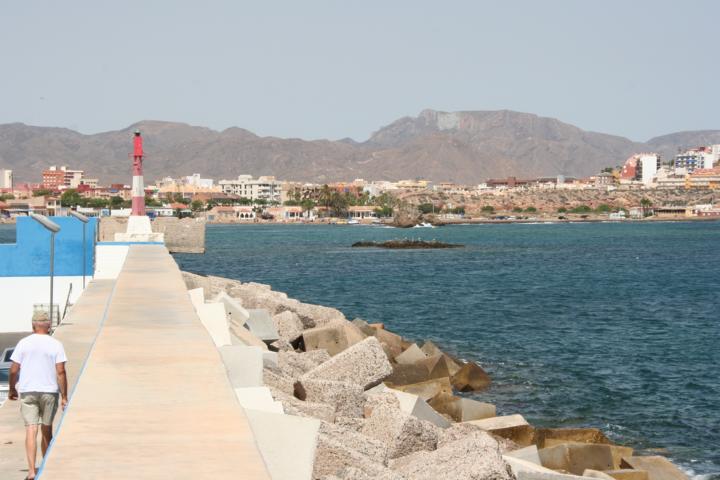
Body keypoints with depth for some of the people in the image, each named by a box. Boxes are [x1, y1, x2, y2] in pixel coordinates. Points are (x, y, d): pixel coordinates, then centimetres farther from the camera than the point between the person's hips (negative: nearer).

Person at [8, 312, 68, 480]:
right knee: (47, 430, 15)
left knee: (31, 431, -4)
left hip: (27, 392, 0)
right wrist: (64, 396, -3)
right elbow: (60, 372, -7)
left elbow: (14, 370, 0)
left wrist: (12, 389, 15)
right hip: (49, 391, 0)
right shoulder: (56, 345, -3)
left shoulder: (23, 343, 0)